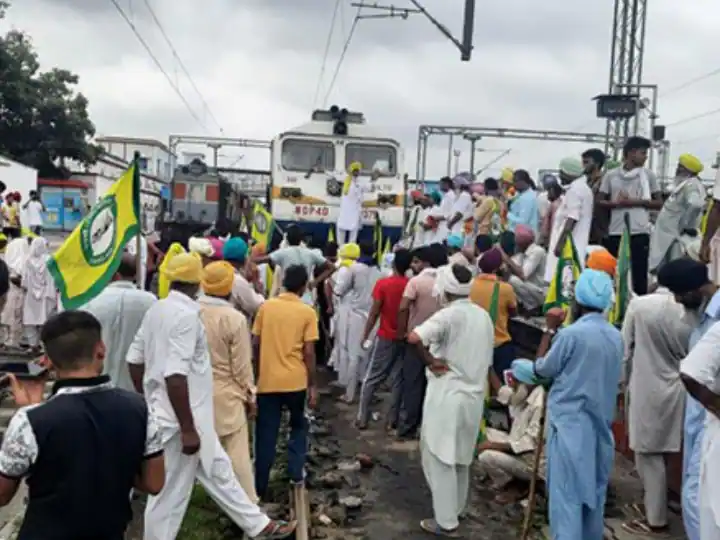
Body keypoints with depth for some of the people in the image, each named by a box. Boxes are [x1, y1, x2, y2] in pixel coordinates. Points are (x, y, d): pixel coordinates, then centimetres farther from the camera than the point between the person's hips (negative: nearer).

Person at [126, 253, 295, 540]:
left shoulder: (157, 309, 5)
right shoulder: (187, 315, -22)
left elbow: (134, 359, 11)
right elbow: (175, 375, -29)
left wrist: (148, 402, 21)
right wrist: (187, 429, -24)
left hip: (165, 413, 10)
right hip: (181, 420, -10)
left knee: (218, 471, 19)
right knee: (170, 495, 4)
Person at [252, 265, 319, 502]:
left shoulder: (266, 307, 2)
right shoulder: (307, 312, -4)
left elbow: (256, 344, 4)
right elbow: (308, 352, -7)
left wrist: (256, 376, 15)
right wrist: (313, 385, 1)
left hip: (267, 380, 1)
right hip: (295, 380, -1)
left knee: (266, 435, 9)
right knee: (298, 426, 23)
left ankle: (260, 487, 12)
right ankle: (295, 472, 19)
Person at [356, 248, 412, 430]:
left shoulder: (383, 284, -12)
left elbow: (374, 313, -10)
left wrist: (365, 335, -1)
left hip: (386, 337, -2)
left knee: (372, 378, 8)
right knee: (398, 379, 9)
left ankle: (362, 417, 9)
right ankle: (392, 419, 12)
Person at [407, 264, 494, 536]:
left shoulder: (449, 314, -16)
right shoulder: (483, 316, 6)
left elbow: (414, 337, -31)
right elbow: (487, 360, 13)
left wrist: (430, 361, -17)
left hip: (447, 396, -7)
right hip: (474, 396, 7)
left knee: (440, 458, 4)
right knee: (461, 457, 20)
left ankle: (446, 521, 11)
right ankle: (456, 509, 34)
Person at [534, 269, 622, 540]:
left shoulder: (571, 334, -17)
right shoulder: (615, 336, 4)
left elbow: (542, 369, -5)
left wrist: (550, 329, 1)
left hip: (569, 423, -7)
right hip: (600, 423, 7)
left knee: (566, 493, -2)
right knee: (594, 489, 17)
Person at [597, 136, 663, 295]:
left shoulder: (649, 175, 6)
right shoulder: (611, 175, 7)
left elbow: (659, 203, 5)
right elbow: (598, 201, 8)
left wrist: (635, 202, -9)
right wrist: (616, 203, -11)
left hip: (639, 233, -1)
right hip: (615, 233, 1)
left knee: (639, 275, 0)